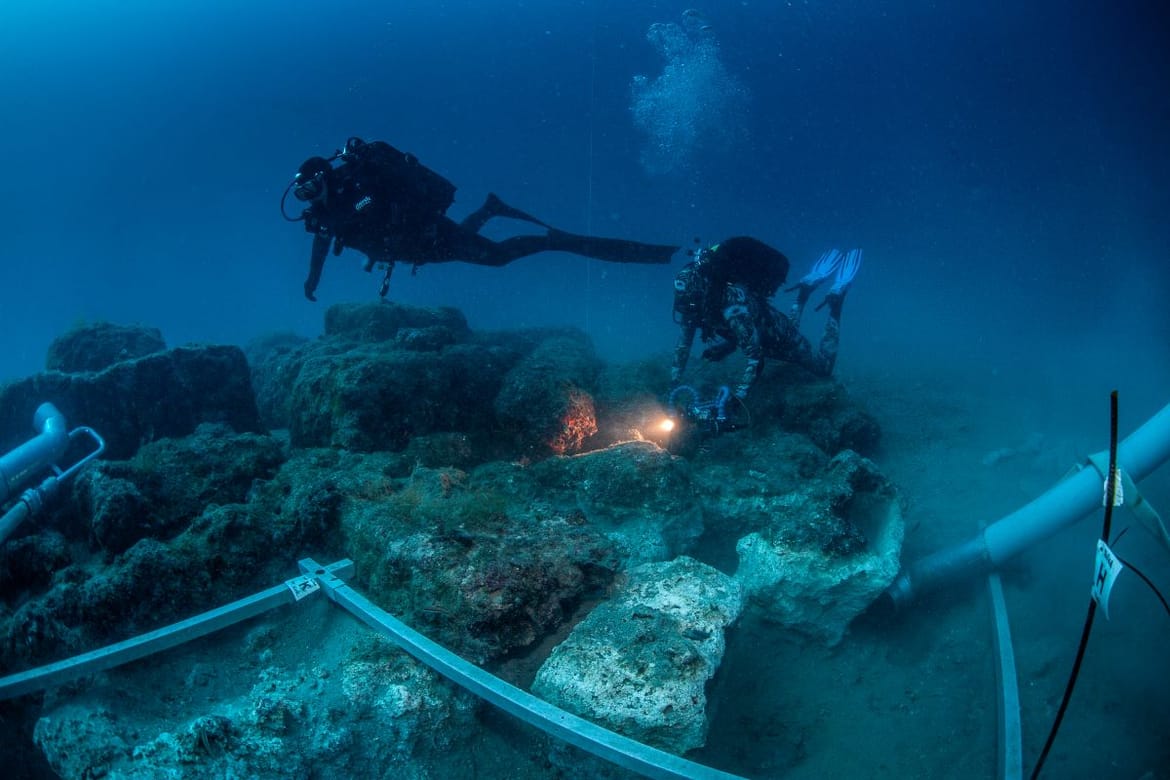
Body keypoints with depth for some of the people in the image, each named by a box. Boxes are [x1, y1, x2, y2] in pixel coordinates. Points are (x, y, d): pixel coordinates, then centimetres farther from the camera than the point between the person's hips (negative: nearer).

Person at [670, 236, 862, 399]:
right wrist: (673, 384, -9)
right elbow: (685, 340, -9)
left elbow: (755, 357, -42)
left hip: (778, 335, -6)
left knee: (823, 367, 15)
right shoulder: (697, 298, -22)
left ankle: (836, 297, 22)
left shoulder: (734, 307, -44)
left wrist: (738, 397, -44)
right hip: (755, 330, 6)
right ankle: (805, 290, 35)